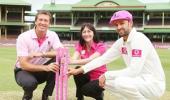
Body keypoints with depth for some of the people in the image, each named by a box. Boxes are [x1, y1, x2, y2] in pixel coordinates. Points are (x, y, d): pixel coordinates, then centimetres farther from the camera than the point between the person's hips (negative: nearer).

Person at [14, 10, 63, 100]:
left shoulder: (53, 35, -10)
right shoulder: (23, 37, -20)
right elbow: (23, 65, -26)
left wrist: (42, 54, -37)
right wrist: (45, 67, -39)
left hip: (42, 70, 4)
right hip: (24, 70, -3)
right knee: (30, 82, -38)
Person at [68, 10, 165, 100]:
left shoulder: (139, 39, -21)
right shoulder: (120, 42, 5)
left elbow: (133, 71, -28)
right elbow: (103, 59, 9)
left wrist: (107, 75, -20)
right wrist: (79, 70, 3)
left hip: (154, 84, -9)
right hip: (139, 81, 9)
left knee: (120, 82, -31)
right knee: (106, 81, 6)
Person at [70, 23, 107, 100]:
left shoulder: (101, 46, -17)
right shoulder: (80, 46, -3)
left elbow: (91, 60, -35)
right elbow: (74, 59, -21)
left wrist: (70, 62, -49)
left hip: (100, 78, -4)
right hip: (88, 76, 4)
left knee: (85, 90, -29)